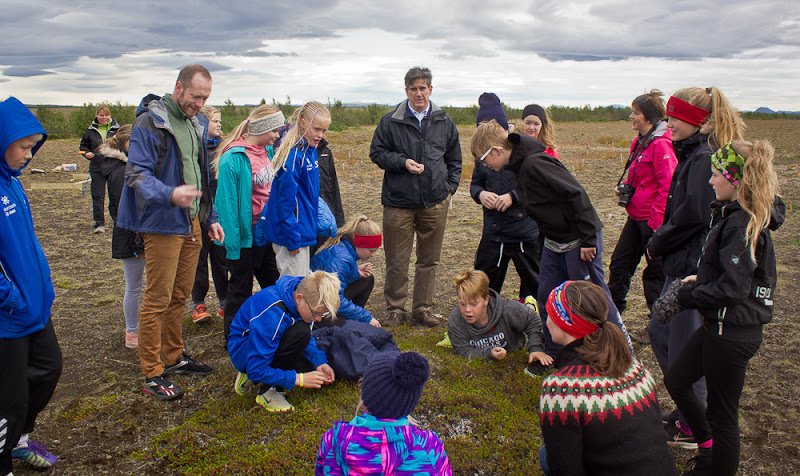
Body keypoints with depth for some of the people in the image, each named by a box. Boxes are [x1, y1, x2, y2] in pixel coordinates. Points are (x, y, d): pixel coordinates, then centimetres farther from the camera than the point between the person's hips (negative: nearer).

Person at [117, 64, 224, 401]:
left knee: (180, 295, 16)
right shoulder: (149, 122, -12)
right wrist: (170, 195, -38)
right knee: (158, 300, -3)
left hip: (191, 222, 8)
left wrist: (210, 217, 18)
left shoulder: (198, 124, 14)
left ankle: (174, 357, 31)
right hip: (162, 224, -8)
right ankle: (153, 375, 8)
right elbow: (136, 174, -20)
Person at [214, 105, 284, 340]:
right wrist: (232, 242, -19)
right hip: (245, 234, -7)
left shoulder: (268, 151, 6)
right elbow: (227, 202, -18)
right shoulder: (233, 158, -17)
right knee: (241, 288, 8)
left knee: (273, 284, 15)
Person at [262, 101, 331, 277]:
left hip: (304, 229, 9)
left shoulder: (310, 149, 8)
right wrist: (293, 239, -19)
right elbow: (286, 201, -21)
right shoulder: (294, 155, -21)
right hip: (292, 231, -9)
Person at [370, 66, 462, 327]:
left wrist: (450, 187, 9)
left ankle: (423, 308, 24)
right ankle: (395, 309, 19)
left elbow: (454, 159, 19)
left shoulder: (445, 123, 9)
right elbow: (376, 152, 4)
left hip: (435, 203, 3)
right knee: (397, 261, 3)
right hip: (398, 201, -2)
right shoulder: (390, 121, 0)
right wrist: (403, 162, -11)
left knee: (429, 259, 10)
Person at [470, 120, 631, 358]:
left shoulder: (534, 163, -24)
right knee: (547, 299, 12)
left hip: (579, 241, -9)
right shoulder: (518, 167, 6)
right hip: (553, 242, 9)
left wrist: (588, 239, -24)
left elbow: (576, 194, -26)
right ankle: (554, 355, 26)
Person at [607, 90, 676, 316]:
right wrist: (624, 187, 5)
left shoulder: (660, 144, -17)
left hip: (653, 220, -9)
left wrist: (657, 221, -21)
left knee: (655, 272, 3)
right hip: (636, 216, 9)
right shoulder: (640, 142, 12)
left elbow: (667, 186, -20)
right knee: (619, 263, 14)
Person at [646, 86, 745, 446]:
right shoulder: (692, 155, 13)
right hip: (681, 266, 10)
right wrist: (660, 243, 6)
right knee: (659, 332, 19)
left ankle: (695, 430, 20)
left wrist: (656, 244, -9)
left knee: (685, 349, 2)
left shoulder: (704, 159, -18)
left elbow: (693, 215, -23)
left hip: (695, 268, -10)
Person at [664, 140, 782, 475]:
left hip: (733, 332, -10)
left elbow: (732, 288, -26)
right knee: (675, 379, 20)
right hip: (721, 325, 10)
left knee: (721, 411, 7)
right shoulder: (734, 214, 7)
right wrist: (700, 280, 6)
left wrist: (689, 296, -13)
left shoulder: (742, 224, -23)